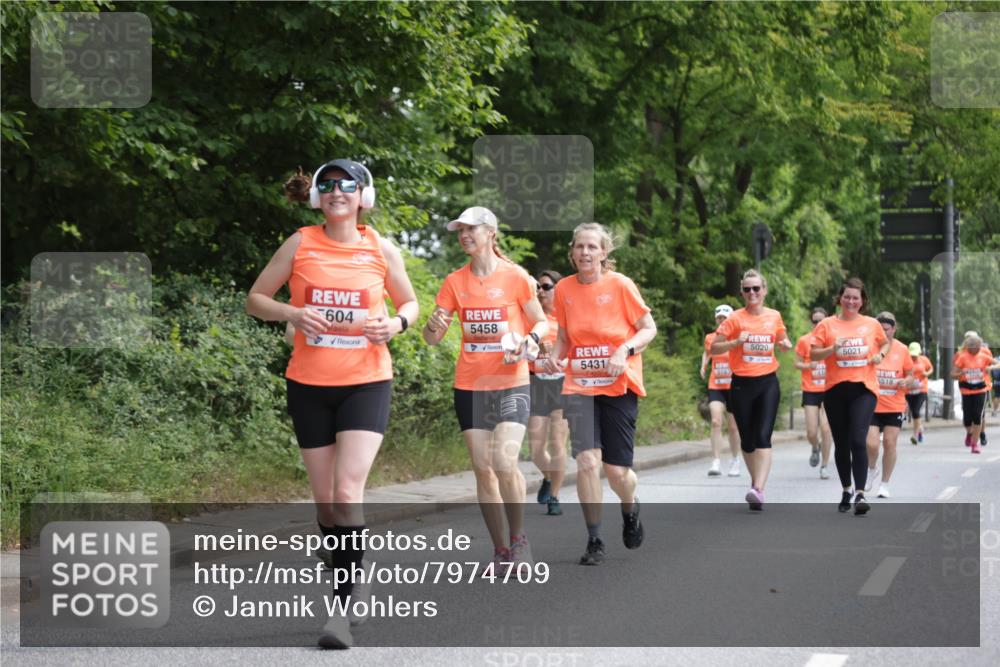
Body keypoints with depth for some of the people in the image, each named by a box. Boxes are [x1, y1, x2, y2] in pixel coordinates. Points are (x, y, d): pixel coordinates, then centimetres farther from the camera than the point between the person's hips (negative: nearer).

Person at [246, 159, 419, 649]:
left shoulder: (381, 249, -1)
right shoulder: (301, 244, -1)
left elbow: (409, 302, 13)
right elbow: (255, 299, 5)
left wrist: (396, 323, -10)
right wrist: (292, 313, -15)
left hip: (366, 383, -2)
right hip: (309, 384, 2)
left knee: (347, 492, -16)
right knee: (325, 499, 7)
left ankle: (342, 609, -13)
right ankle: (346, 585, 26)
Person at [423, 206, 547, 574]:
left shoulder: (516, 277, -4)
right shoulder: (455, 282, 5)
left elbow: (541, 322, 5)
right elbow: (432, 337, 4)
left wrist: (528, 340, -16)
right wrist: (434, 325, -19)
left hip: (512, 384, -4)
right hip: (469, 386, 4)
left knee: (504, 462, -20)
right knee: (482, 469, 4)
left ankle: (518, 537, 1)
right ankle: (501, 550, 15)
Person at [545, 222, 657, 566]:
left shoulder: (620, 285, -7)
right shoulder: (564, 289, 2)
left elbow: (649, 328, -2)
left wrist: (625, 350, -19)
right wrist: (556, 356, -6)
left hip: (619, 386, -2)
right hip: (579, 386, 2)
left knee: (617, 470, -1)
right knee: (587, 461, -15)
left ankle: (630, 510, 35)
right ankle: (594, 541, -3)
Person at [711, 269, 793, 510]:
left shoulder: (775, 316, 5)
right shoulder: (735, 319, -2)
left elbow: (783, 341, 23)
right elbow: (714, 348, -3)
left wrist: (785, 345, 0)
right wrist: (736, 342, -19)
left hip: (768, 383, 0)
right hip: (742, 384, 0)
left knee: (763, 437, -15)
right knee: (747, 439, 8)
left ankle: (758, 490, -25)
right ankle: (755, 481, 26)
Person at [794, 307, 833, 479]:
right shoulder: (804, 340, 1)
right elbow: (797, 363, 5)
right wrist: (808, 366, -15)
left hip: (829, 390, 0)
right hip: (810, 391, 0)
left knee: (826, 428, -8)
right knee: (811, 432, -4)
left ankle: (825, 466, 5)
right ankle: (816, 448, 32)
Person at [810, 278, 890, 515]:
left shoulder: (872, 324, 7)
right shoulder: (827, 325, 3)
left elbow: (885, 343, 24)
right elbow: (813, 354, 0)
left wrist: (880, 355, 3)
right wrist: (832, 349, -17)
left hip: (864, 389, -1)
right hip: (835, 389, 1)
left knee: (858, 440, -16)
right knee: (841, 444, 10)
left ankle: (860, 494, -18)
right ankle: (846, 490, 27)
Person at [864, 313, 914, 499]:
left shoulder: (902, 349, 1)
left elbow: (910, 375, 11)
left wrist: (905, 382, -11)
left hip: (894, 406, 1)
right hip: (872, 405, -1)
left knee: (889, 443, 2)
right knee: (871, 444, -11)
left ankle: (885, 484, 17)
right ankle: (872, 469, 22)